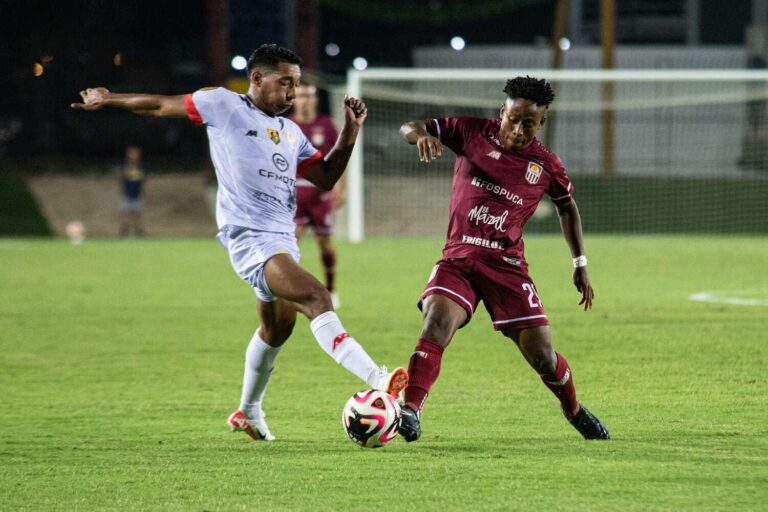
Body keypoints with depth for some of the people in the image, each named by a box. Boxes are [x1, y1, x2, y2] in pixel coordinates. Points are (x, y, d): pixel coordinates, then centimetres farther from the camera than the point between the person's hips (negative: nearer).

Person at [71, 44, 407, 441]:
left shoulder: (290, 133, 22)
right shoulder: (224, 106, 2)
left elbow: (325, 178, 21)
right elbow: (160, 106, 12)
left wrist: (349, 134, 10)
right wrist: (107, 100, 20)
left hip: (283, 239, 9)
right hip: (249, 235, -9)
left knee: (277, 327, 18)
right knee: (316, 299, -25)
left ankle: (248, 412, 39)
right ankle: (377, 380, -40)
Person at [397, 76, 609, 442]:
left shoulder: (546, 165, 4)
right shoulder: (471, 132, 0)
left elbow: (567, 206, 22)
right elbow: (409, 129, 4)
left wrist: (580, 264, 19)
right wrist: (421, 134, -21)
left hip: (506, 266, 1)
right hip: (457, 260, -1)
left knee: (542, 356, 0)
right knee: (437, 322, -30)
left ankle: (574, 410, 30)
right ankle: (410, 410, -35)